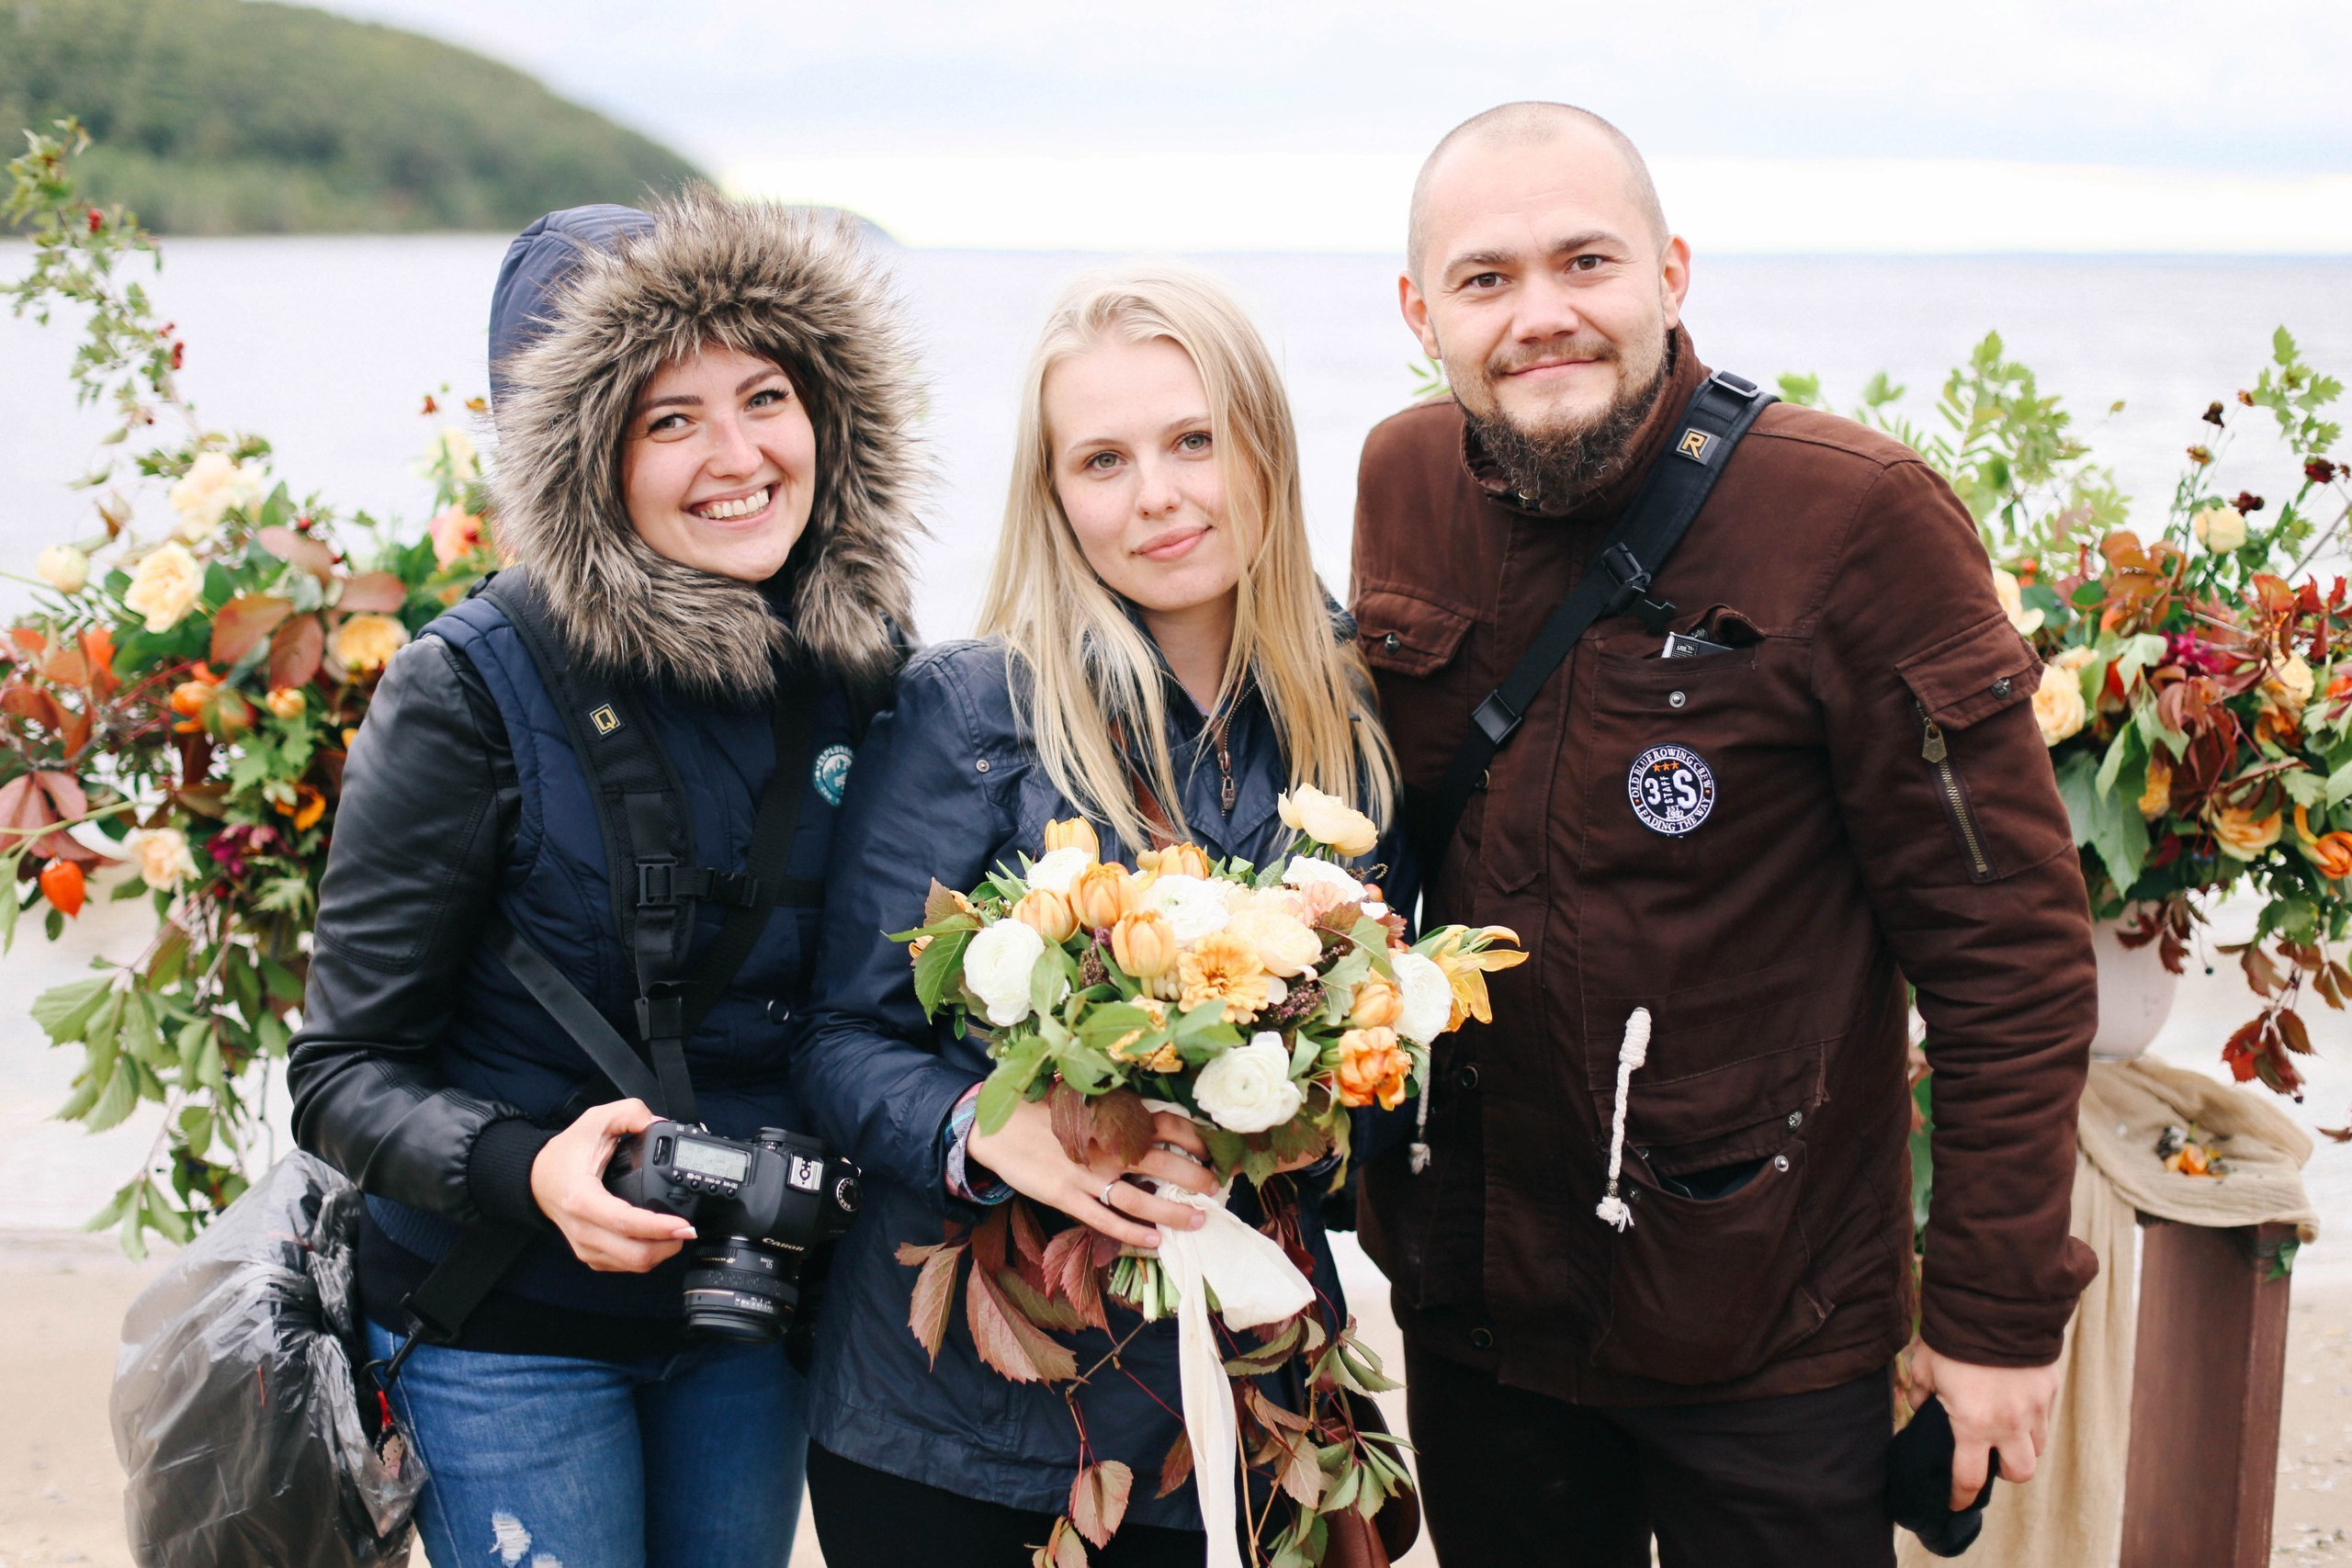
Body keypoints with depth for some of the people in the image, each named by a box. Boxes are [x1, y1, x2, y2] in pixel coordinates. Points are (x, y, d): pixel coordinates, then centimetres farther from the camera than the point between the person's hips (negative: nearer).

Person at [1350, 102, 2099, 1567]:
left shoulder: (1855, 514, -17)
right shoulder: (1402, 483, -1)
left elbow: (2009, 941, -13)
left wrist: (1999, 1311, -11)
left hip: (1770, 1343, -4)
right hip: (1469, 1302, 5)